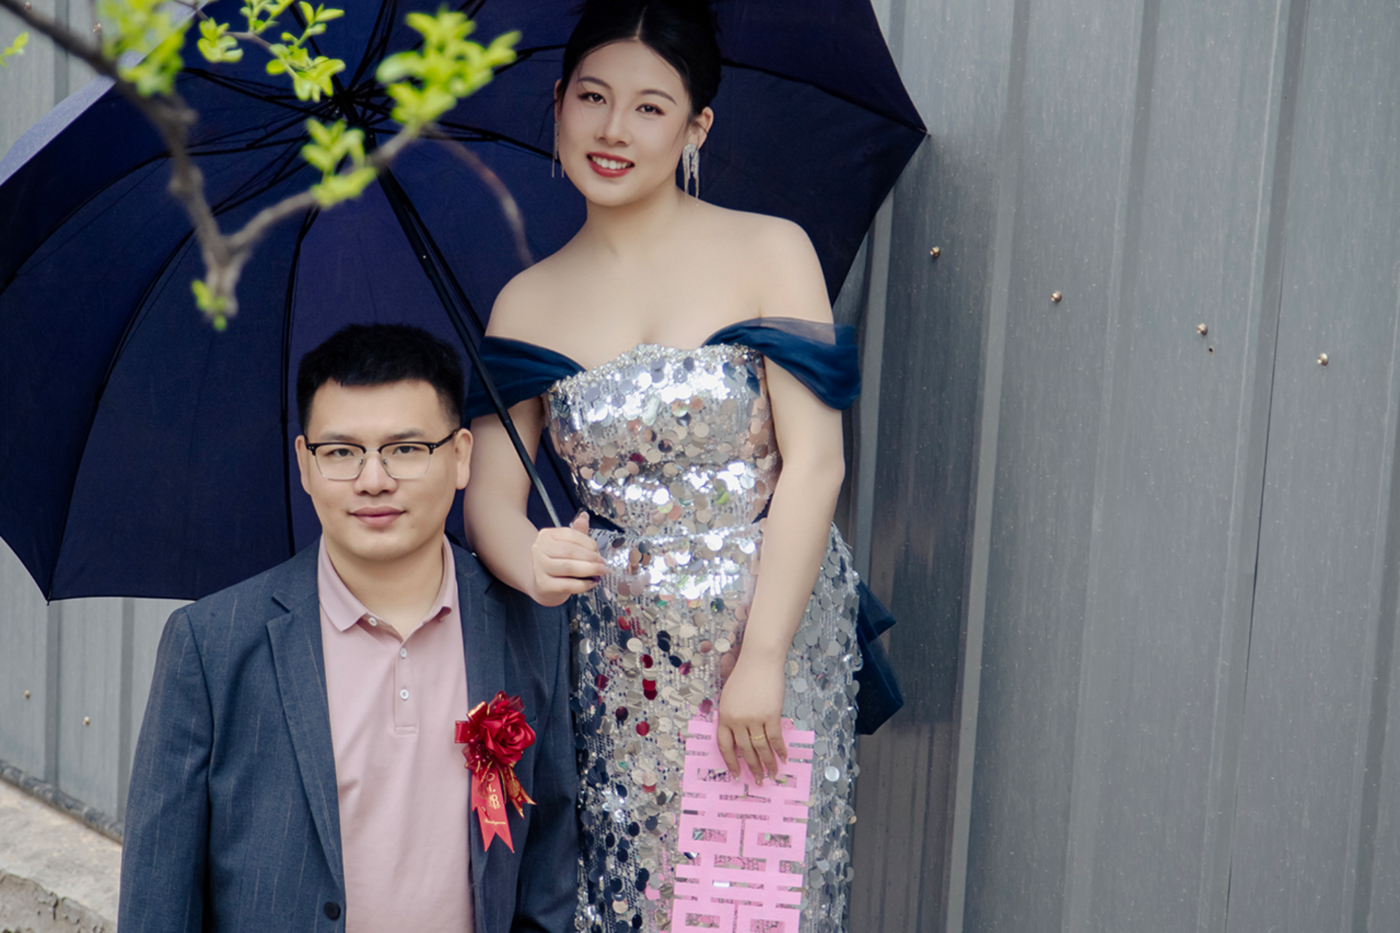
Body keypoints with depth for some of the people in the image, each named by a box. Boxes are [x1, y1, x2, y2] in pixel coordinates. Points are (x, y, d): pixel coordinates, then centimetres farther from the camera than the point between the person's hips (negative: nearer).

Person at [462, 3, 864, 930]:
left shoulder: (771, 253, -4)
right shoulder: (528, 303, 5)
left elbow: (814, 461, -9)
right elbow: (488, 491, 1)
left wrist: (761, 657, -14)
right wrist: (532, 563, -22)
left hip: (780, 645, -2)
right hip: (617, 672, 2)